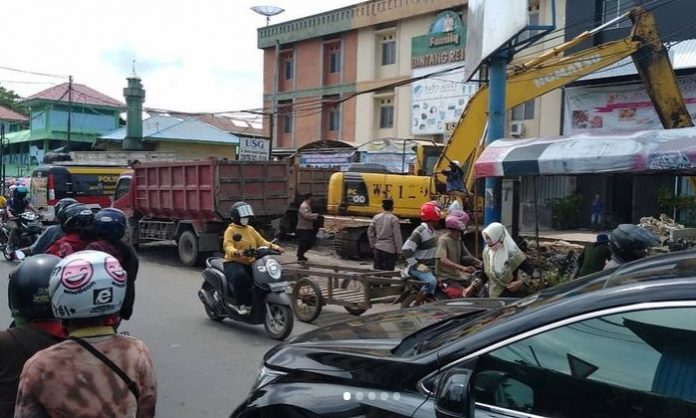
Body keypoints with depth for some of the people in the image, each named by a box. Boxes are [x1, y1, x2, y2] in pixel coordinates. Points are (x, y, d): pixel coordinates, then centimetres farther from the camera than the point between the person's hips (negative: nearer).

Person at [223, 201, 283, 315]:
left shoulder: (250, 229, 19)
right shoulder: (230, 230, -1)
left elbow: (261, 241, 11)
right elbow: (227, 246, -17)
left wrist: (273, 246, -8)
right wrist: (236, 252, -40)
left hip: (250, 263, 6)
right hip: (234, 263, -6)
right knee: (240, 276, -38)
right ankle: (240, 304, -24)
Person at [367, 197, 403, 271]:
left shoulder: (376, 217, 4)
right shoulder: (394, 219, -11)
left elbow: (370, 232, 9)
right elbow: (397, 236, -11)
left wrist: (373, 245, 18)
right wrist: (399, 251, -4)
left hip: (378, 248, 5)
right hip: (390, 249, -5)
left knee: (377, 270, 11)